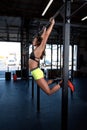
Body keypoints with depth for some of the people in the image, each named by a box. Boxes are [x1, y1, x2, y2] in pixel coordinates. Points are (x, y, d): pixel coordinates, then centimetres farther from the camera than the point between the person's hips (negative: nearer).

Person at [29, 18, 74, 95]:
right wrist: (44, 30, 36)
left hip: (37, 73, -9)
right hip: (36, 73, 9)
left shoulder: (39, 49, -10)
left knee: (49, 92, -5)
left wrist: (52, 24, -7)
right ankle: (55, 81, 26)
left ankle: (62, 82, -1)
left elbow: (46, 36, -12)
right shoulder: (37, 49, 11)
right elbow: (41, 38, 22)